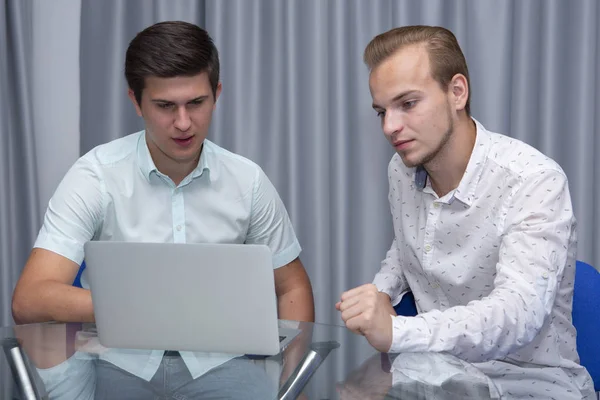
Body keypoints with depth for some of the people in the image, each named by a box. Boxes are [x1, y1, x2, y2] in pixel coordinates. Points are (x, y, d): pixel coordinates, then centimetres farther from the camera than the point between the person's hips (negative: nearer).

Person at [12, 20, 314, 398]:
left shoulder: (248, 180, 3)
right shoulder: (96, 176, -7)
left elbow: (292, 288, 14)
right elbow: (29, 301, -16)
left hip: (218, 365, 2)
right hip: (125, 364, -2)